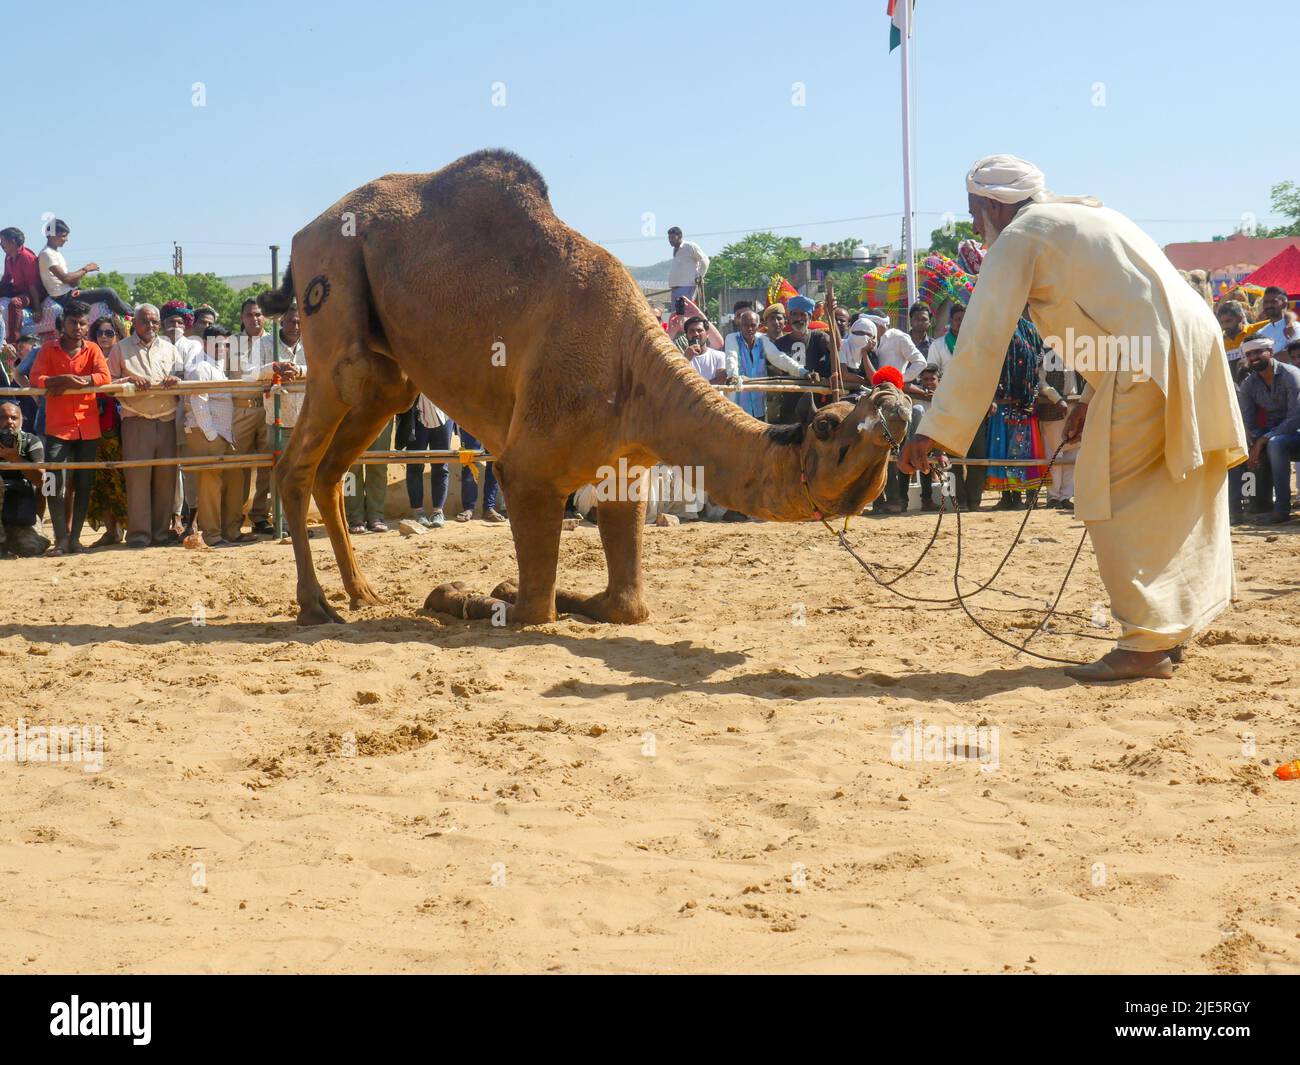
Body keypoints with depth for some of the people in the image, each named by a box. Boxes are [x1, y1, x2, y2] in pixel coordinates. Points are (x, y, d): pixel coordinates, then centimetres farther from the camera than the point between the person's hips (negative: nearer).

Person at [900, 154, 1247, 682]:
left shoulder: (1020, 236, 0)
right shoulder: (1084, 215, 26)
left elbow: (981, 341, -6)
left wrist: (936, 431, -5)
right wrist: (1092, 396, 27)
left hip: (1149, 362, -9)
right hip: (1194, 348, 9)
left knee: (1112, 500, -4)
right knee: (1165, 501, 17)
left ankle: (1144, 644, -4)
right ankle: (1170, 630, 25)